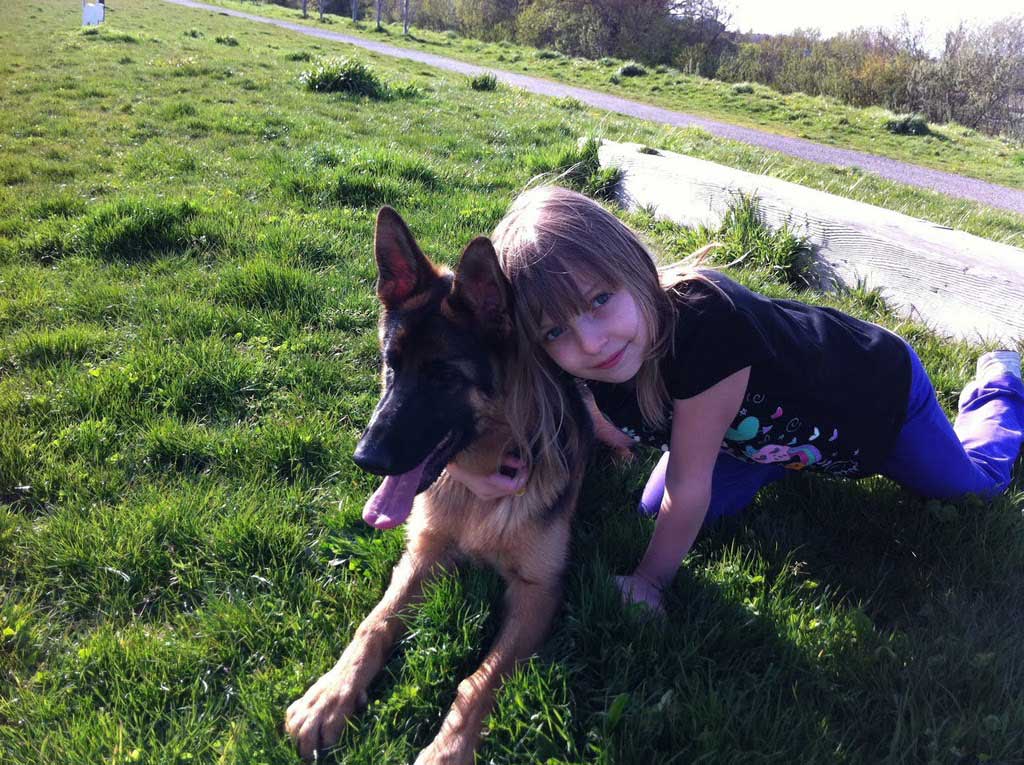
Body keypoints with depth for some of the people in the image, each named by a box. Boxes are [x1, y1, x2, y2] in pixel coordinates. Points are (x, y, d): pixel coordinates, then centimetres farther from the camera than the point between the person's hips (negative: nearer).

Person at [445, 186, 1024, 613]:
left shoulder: (704, 321, -48)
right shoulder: (575, 375, -31)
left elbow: (688, 484, -36)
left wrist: (649, 582, -22)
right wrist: (478, 462, -42)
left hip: (878, 387, -4)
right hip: (759, 421, 4)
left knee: (975, 480, 21)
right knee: (656, 514, 6)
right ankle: (785, 463, 29)